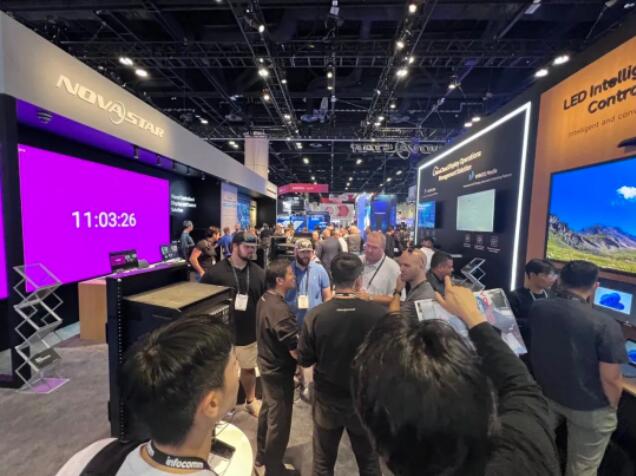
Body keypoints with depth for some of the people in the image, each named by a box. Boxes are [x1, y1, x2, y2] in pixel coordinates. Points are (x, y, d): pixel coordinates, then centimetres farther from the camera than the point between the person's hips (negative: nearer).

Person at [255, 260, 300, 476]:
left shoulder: (264, 300, -4)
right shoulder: (280, 310, -33)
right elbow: (296, 352, -29)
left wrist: (296, 328, 8)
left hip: (267, 365, 9)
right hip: (279, 372, -9)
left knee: (267, 411, 28)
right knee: (279, 421, 14)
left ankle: (262, 455, 50)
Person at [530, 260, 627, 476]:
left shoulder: (537, 308, -14)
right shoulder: (606, 325, -27)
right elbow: (610, 379, -19)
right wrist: (612, 407, -1)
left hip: (545, 395, 3)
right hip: (589, 408, -3)